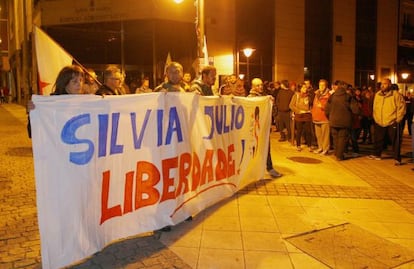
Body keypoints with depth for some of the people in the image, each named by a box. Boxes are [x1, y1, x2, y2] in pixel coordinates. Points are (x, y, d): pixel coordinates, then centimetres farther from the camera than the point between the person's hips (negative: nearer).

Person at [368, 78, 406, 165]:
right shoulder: (377, 94, 5)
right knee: (378, 140, 16)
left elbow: (401, 107, -8)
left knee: (395, 141, 1)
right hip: (379, 122, 5)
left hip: (392, 123, -5)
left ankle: (397, 159, 8)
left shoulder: (396, 95, -11)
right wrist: (375, 118, 10)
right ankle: (377, 154, 33)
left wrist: (398, 119, -8)